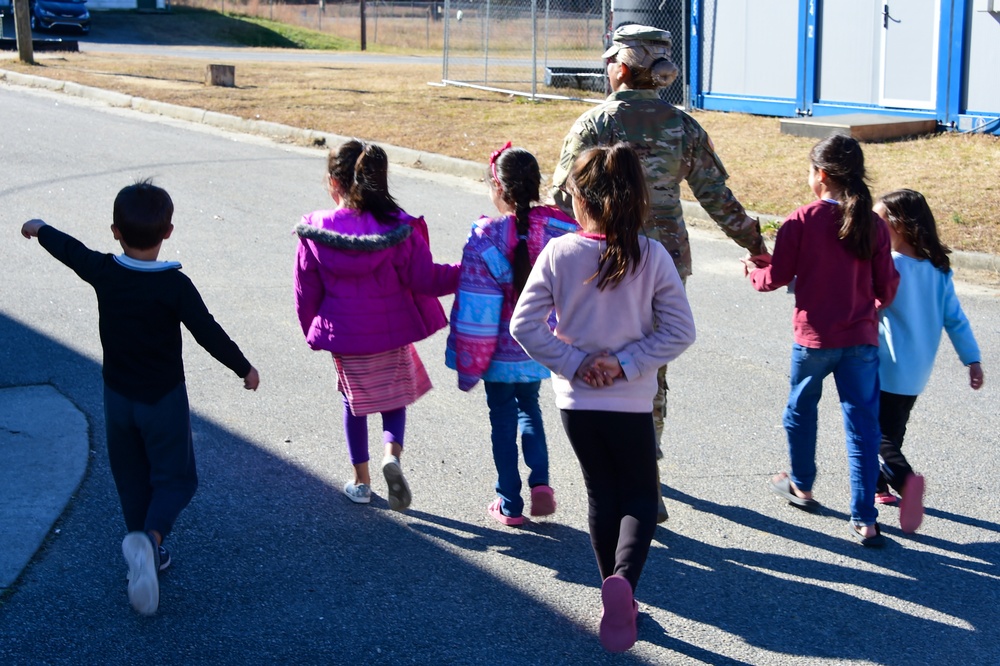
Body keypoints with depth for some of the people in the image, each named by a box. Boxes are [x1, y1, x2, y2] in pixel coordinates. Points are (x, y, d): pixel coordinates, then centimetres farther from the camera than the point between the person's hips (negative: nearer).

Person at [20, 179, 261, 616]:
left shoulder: (102, 272, -10)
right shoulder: (175, 285, -20)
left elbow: (69, 248, 9)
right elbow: (208, 333, -17)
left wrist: (40, 230, 30)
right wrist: (245, 369, -2)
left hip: (117, 398, 4)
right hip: (163, 400, -3)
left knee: (131, 479, 19)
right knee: (175, 478, 7)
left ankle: (147, 554, 26)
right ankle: (150, 538, -19)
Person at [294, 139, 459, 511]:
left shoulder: (314, 233, -11)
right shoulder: (397, 228, -15)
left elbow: (306, 293, -2)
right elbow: (424, 278, -13)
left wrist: (313, 331, 15)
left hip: (343, 338, 1)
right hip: (392, 334, 0)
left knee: (354, 402, 20)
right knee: (395, 399, 19)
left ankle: (361, 481, 26)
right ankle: (392, 454, -10)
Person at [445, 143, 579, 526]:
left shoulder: (485, 239, -18)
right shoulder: (560, 231, -7)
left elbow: (475, 311, -16)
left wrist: (468, 366, -6)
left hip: (501, 351, -4)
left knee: (502, 418, 13)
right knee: (529, 408, 25)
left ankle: (510, 504, 18)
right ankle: (540, 482, 7)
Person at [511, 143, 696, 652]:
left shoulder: (558, 253, -11)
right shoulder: (653, 257, -11)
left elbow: (524, 325, -13)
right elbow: (679, 331, -12)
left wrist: (574, 364, -7)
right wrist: (625, 364, -10)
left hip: (576, 399, 1)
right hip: (631, 401, -1)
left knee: (602, 493, 19)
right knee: (641, 496, 12)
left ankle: (615, 599, 25)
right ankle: (624, 578, -15)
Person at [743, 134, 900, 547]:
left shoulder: (801, 222, -11)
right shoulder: (873, 226, -2)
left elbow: (777, 278, -6)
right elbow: (886, 288, 1)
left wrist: (753, 270, 15)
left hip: (814, 337, -2)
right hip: (862, 338, 2)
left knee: (801, 409, 22)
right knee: (862, 424, 4)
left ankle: (801, 485, 42)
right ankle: (864, 521, 2)